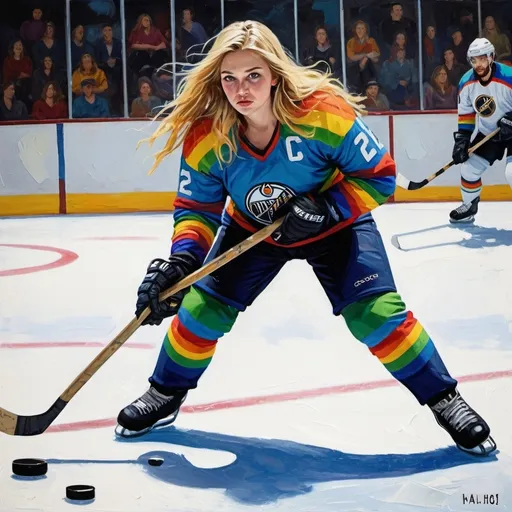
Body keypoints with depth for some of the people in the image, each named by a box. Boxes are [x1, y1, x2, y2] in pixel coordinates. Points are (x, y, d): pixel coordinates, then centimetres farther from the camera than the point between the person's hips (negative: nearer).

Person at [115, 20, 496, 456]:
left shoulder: (325, 112, -32)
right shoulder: (204, 137, -23)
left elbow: (379, 175, -22)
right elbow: (197, 207, -11)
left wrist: (325, 210, -34)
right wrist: (181, 258, -28)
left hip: (337, 226, -3)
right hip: (251, 229, 3)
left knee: (376, 312, -17)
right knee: (203, 306, -4)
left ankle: (445, 399, 1)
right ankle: (166, 394, 22)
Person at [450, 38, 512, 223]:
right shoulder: (466, 83, -9)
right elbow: (465, 113, 2)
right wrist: (462, 138, -4)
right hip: (487, 132, 6)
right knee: (469, 167, 5)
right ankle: (469, 206, 29)